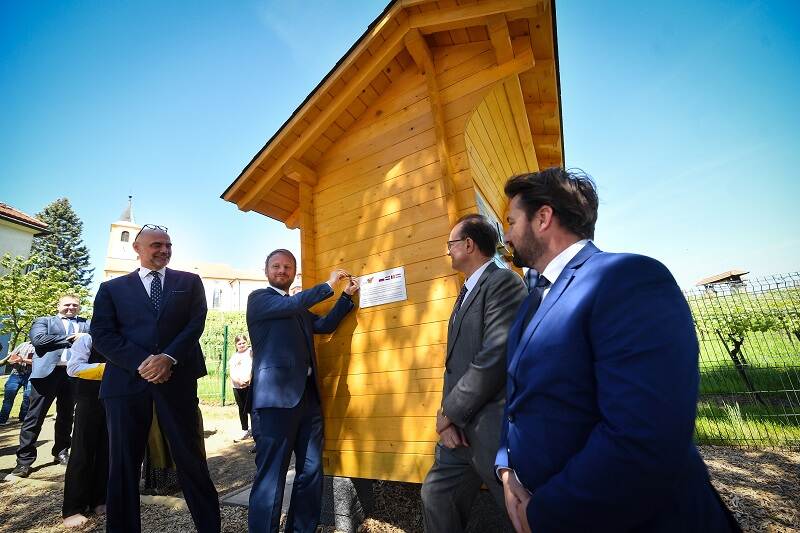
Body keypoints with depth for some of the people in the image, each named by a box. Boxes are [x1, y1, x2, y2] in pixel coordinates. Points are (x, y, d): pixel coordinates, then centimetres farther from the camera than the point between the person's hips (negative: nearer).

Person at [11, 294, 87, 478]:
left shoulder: (86, 324, 16)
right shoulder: (44, 321, 11)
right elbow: (38, 339, -6)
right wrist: (70, 338, -9)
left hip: (74, 373, 2)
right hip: (47, 372, -2)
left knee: (66, 416, 10)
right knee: (34, 417, 1)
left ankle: (61, 452, 23)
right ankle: (24, 459, 11)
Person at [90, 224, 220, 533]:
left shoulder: (189, 282, 11)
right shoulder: (112, 288, 13)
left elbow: (196, 324, 1)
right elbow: (102, 334, 2)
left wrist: (168, 358, -14)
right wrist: (141, 363, -13)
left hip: (177, 378, 0)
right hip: (127, 380, 1)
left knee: (190, 457, 6)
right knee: (123, 462, 9)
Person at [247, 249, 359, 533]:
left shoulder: (299, 309, 23)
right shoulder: (258, 298, 2)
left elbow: (325, 325, 22)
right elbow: (290, 304, -15)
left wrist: (347, 295, 14)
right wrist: (328, 285, -7)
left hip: (308, 396, 7)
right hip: (276, 397, -7)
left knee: (311, 472, 12)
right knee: (271, 477, -2)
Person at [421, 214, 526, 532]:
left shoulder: (503, 281, -13)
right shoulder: (466, 293, 15)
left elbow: (495, 358, -23)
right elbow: (454, 361, 13)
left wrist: (450, 413, -13)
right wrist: (447, 411, -1)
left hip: (493, 428, -8)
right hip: (461, 426, 9)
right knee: (435, 497, 17)